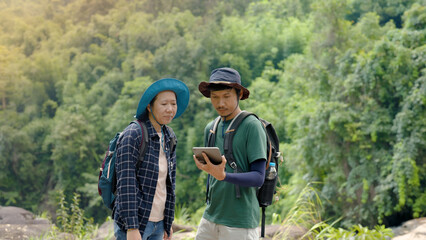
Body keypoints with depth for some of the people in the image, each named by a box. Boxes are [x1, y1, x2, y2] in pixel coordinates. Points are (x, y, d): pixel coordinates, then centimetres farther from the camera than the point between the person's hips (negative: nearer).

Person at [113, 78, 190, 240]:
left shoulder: (169, 136, 9)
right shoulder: (132, 135, -14)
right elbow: (126, 184, -18)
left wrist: (168, 222, 16)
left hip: (158, 223, 7)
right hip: (133, 221, -7)